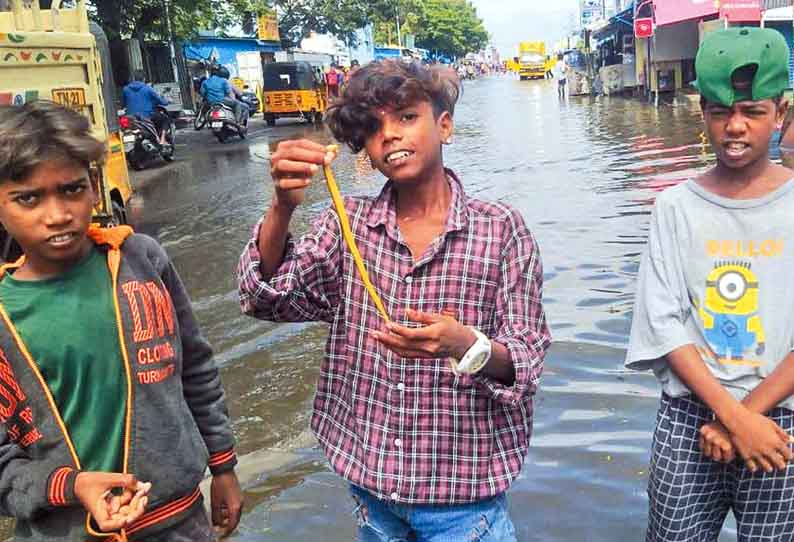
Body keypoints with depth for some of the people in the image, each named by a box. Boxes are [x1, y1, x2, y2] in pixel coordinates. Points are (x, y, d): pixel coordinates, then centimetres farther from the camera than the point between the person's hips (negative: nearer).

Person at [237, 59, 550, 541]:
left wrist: (468, 348, -31)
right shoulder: (349, 224, 0)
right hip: (370, 482, 3)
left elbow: (527, 358, -10)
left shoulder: (501, 228, -8)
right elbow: (268, 298, -12)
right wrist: (283, 206, -29)